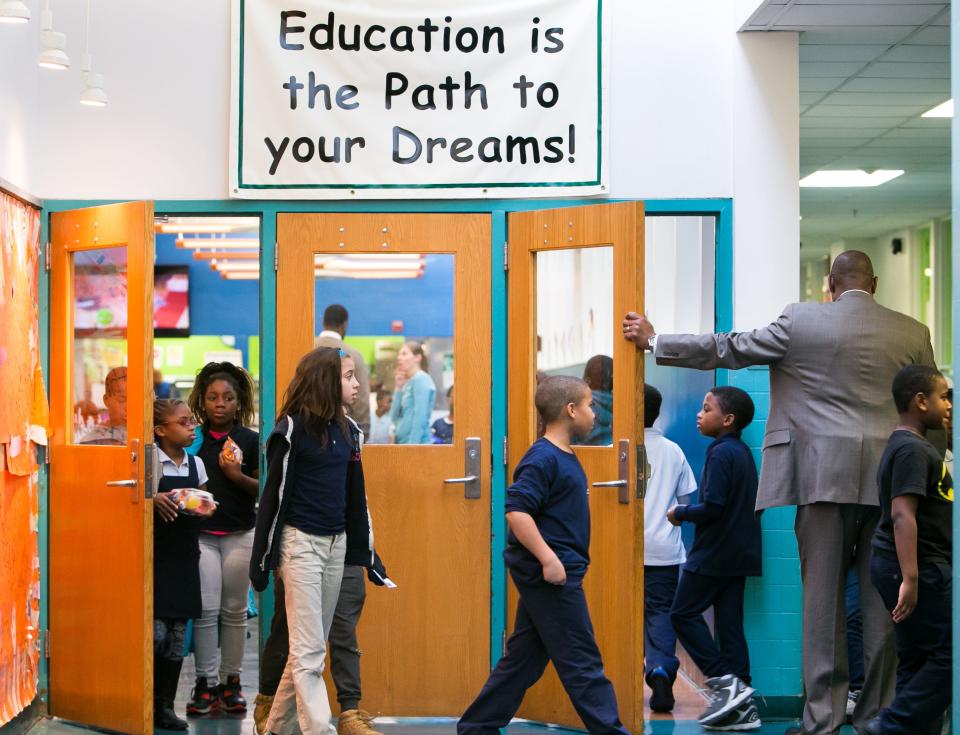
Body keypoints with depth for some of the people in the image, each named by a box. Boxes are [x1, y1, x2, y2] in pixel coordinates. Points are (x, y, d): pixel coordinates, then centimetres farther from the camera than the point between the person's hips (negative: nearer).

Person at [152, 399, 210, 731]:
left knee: (177, 635, 7)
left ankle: (165, 706, 16)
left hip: (185, 555, 5)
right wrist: (154, 499, -26)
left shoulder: (196, 464, 8)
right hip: (155, 554, -5)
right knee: (155, 632, -11)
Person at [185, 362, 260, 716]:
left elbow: (264, 489, 0)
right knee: (206, 610, -4)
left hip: (240, 535, 0)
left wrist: (237, 476, -16)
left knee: (234, 610, 7)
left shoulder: (250, 440, 0)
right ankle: (205, 682, 3)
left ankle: (230, 680, 17)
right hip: (201, 534, 0)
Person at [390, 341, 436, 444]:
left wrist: (412, 447, -19)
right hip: (402, 443, 9)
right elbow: (394, 416, 14)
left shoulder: (421, 379, -7)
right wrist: (399, 389, 7)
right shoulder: (408, 382, 17)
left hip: (416, 445, -9)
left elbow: (420, 418, -15)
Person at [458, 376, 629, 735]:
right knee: (582, 662, -3)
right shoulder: (542, 458, -16)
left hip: (547, 578, 10)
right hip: (550, 574, -10)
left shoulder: (565, 457, 13)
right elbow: (516, 511, -24)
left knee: (523, 659, 14)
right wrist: (548, 557, -27)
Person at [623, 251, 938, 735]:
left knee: (822, 595, 2)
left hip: (825, 476, -2)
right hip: (889, 479, 2)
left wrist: (654, 341, 12)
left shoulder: (801, 320, -1)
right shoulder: (913, 333, 7)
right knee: (881, 600, 7)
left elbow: (726, 350, 2)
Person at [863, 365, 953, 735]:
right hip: (920, 568, -10)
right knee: (948, 653, -8)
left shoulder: (913, 446, 17)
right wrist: (910, 578, -29)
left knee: (919, 658, 11)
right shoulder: (912, 450, -16)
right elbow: (902, 515, -25)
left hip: (920, 568, 10)